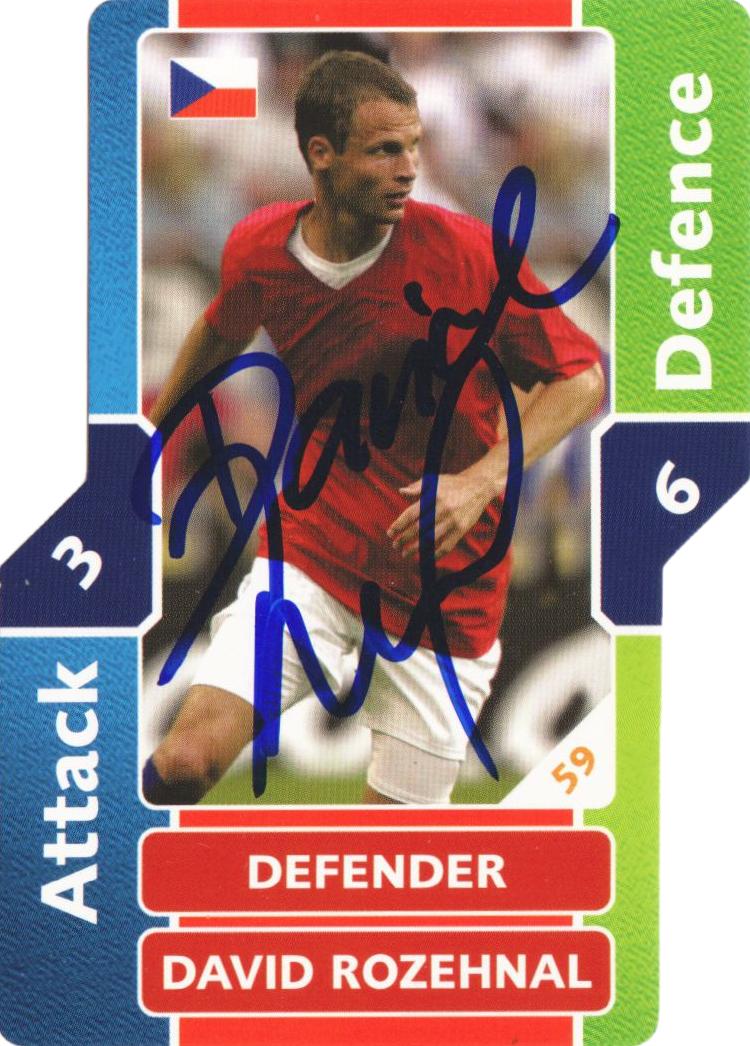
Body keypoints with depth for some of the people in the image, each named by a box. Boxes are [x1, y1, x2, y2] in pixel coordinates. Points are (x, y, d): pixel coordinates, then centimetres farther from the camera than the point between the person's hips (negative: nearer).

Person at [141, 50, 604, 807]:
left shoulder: (467, 253, -13)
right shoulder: (257, 251, -5)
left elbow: (581, 380, -7)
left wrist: (480, 480, -21)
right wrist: (152, 423, 33)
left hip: (446, 590, -1)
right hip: (311, 554, 1)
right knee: (187, 761, -18)